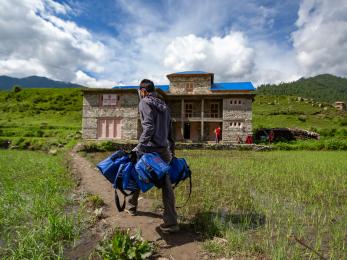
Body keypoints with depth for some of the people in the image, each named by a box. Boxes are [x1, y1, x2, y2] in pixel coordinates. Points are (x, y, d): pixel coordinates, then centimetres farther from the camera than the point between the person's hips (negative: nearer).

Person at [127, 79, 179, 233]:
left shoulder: (145, 103, -3)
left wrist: (139, 147, -21)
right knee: (166, 185, 4)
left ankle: (131, 208, 38)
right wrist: (172, 150, 24)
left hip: (149, 149, -5)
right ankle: (171, 223, 3)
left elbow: (149, 127, -17)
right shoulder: (164, 105, 18)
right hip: (164, 150, 6)